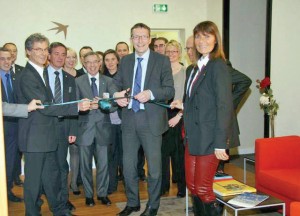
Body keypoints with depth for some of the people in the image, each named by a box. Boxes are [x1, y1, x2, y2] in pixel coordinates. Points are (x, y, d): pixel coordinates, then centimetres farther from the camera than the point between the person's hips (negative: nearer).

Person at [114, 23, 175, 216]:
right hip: (129, 120, 4)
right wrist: (118, 96, -8)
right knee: (128, 165, 13)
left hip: (151, 120, -4)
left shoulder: (162, 60, -2)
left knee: (154, 166, 7)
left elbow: (170, 91, -7)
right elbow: (117, 85, 14)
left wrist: (151, 93, -23)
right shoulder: (125, 61, 10)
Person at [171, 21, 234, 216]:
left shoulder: (218, 66, -13)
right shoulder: (196, 68, 12)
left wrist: (221, 143, -20)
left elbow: (224, 106, -17)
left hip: (209, 137, -8)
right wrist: (183, 106, 3)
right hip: (194, 135, 8)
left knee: (202, 188, 1)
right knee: (192, 184, 14)